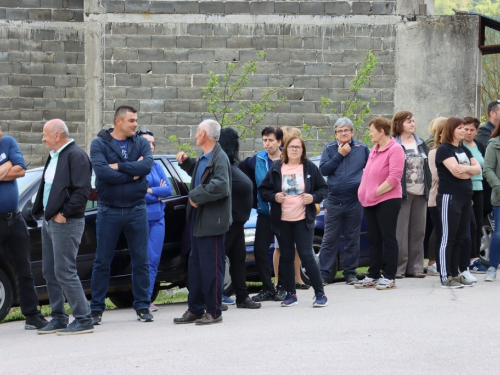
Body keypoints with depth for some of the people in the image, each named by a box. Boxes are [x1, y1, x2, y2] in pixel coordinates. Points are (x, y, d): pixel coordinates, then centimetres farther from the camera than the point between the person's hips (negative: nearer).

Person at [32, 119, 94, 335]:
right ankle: (58, 319, 19)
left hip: (65, 223, -10)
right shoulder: (54, 157, 17)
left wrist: (64, 214, -19)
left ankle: (83, 320, -8)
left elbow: (82, 190, -20)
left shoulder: (76, 156, -13)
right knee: (49, 272, 12)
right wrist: (44, 212, 10)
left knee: (65, 272, -11)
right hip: (49, 221, 10)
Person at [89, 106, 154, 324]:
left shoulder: (141, 143, 5)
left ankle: (142, 306, 15)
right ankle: (96, 308, 9)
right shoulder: (99, 144, -4)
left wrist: (119, 166, -18)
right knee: (102, 262, 3)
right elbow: (102, 171, -19)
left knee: (141, 261, 6)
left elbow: (147, 165, -14)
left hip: (136, 210, 3)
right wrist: (132, 173, -14)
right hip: (109, 211, -2)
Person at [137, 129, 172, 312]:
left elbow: (168, 189, 2)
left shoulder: (156, 166, 13)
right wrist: (158, 194, -6)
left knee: (154, 259, 3)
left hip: (157, 218, 5)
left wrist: (149, 191, -11)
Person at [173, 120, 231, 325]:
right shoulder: (203, 158, 13)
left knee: (211, 267, -3)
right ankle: (195, 309, 22)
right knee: (195, 266, 14)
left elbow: (220, 186, -28)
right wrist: (186, 162, 17)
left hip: (211, 222, -10)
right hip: (198, 220, 10)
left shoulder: (219, 158, -16)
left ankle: (213, 312, 4)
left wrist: (196, 196, -18)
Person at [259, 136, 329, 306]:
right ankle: (291, 294, 16)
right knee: (286, 257, 7)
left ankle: (320, 293, 0)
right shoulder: (276, 168, 3)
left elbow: (323, 188, 7)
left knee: (306, 256, -7)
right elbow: (263, 190, 8)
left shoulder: (310, 168, 2)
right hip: (282, 220, 2)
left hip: (303, 220, -2)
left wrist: (314, 197, -12)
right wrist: (273, 196, -11)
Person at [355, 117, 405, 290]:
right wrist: (364, 193, 7)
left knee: (387, 238, -3)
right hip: (370, 202, 8)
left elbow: (394, 178, -18)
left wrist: (375, 192, -16)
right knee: (374, 240, 12)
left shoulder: (395, 149, -11)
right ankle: (373, 276, 17)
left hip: (387, 200, -8)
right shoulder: (374, 150, 16)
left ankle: (390, 278, 1)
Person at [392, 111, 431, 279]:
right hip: (403, 194, -6)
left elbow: (427, 167, 18)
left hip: (420, 194, 6)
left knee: (418, 232, 7)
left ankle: (415, 267, 13)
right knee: (400, 233, -6)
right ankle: (399, 267, -2)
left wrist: (428, 188, 11)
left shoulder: (421, 144, 16)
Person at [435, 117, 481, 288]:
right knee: (448, 238, -7)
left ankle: (455, 274, 15)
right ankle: (445, 278, -7)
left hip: (465, 197, 8)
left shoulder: (464, 150, 17)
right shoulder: (444, 149, -8)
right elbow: (456, 171, -20)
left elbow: (478, 169, 8)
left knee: (460, 238, 9)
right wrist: (470, 170, -2)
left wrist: (466, 168, -11)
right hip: (449, 197, -8)